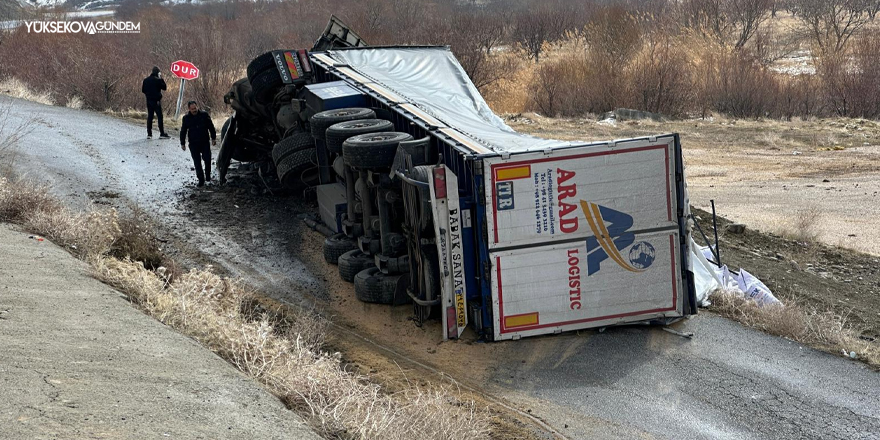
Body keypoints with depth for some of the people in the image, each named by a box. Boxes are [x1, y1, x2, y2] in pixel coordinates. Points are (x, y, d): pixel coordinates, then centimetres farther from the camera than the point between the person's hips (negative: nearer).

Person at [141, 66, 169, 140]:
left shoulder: (146, 80, 6)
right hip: (156, 101, -6)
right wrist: (161, 79, 0)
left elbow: (143, 90, 9)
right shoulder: (158, 80, -12)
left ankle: (149, 134, 8)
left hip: (149, 100, 6)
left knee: (149, 116, 10)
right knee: (159, 117, -2)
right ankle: (162, 134, -5)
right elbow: (164, 87, -5)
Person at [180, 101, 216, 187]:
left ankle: (208, 174, 16)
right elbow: (183, 131, 8)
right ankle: (201, 179, 9)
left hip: (205, 142, 0)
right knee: (197, 162, 0)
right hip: (193, 144, 0)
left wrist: (213, 138, 5)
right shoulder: (186, 118, 1)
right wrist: (182, 143, 8)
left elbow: (211, 127, 7)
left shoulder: (204, 115, -1)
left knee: (207, 159, -9)